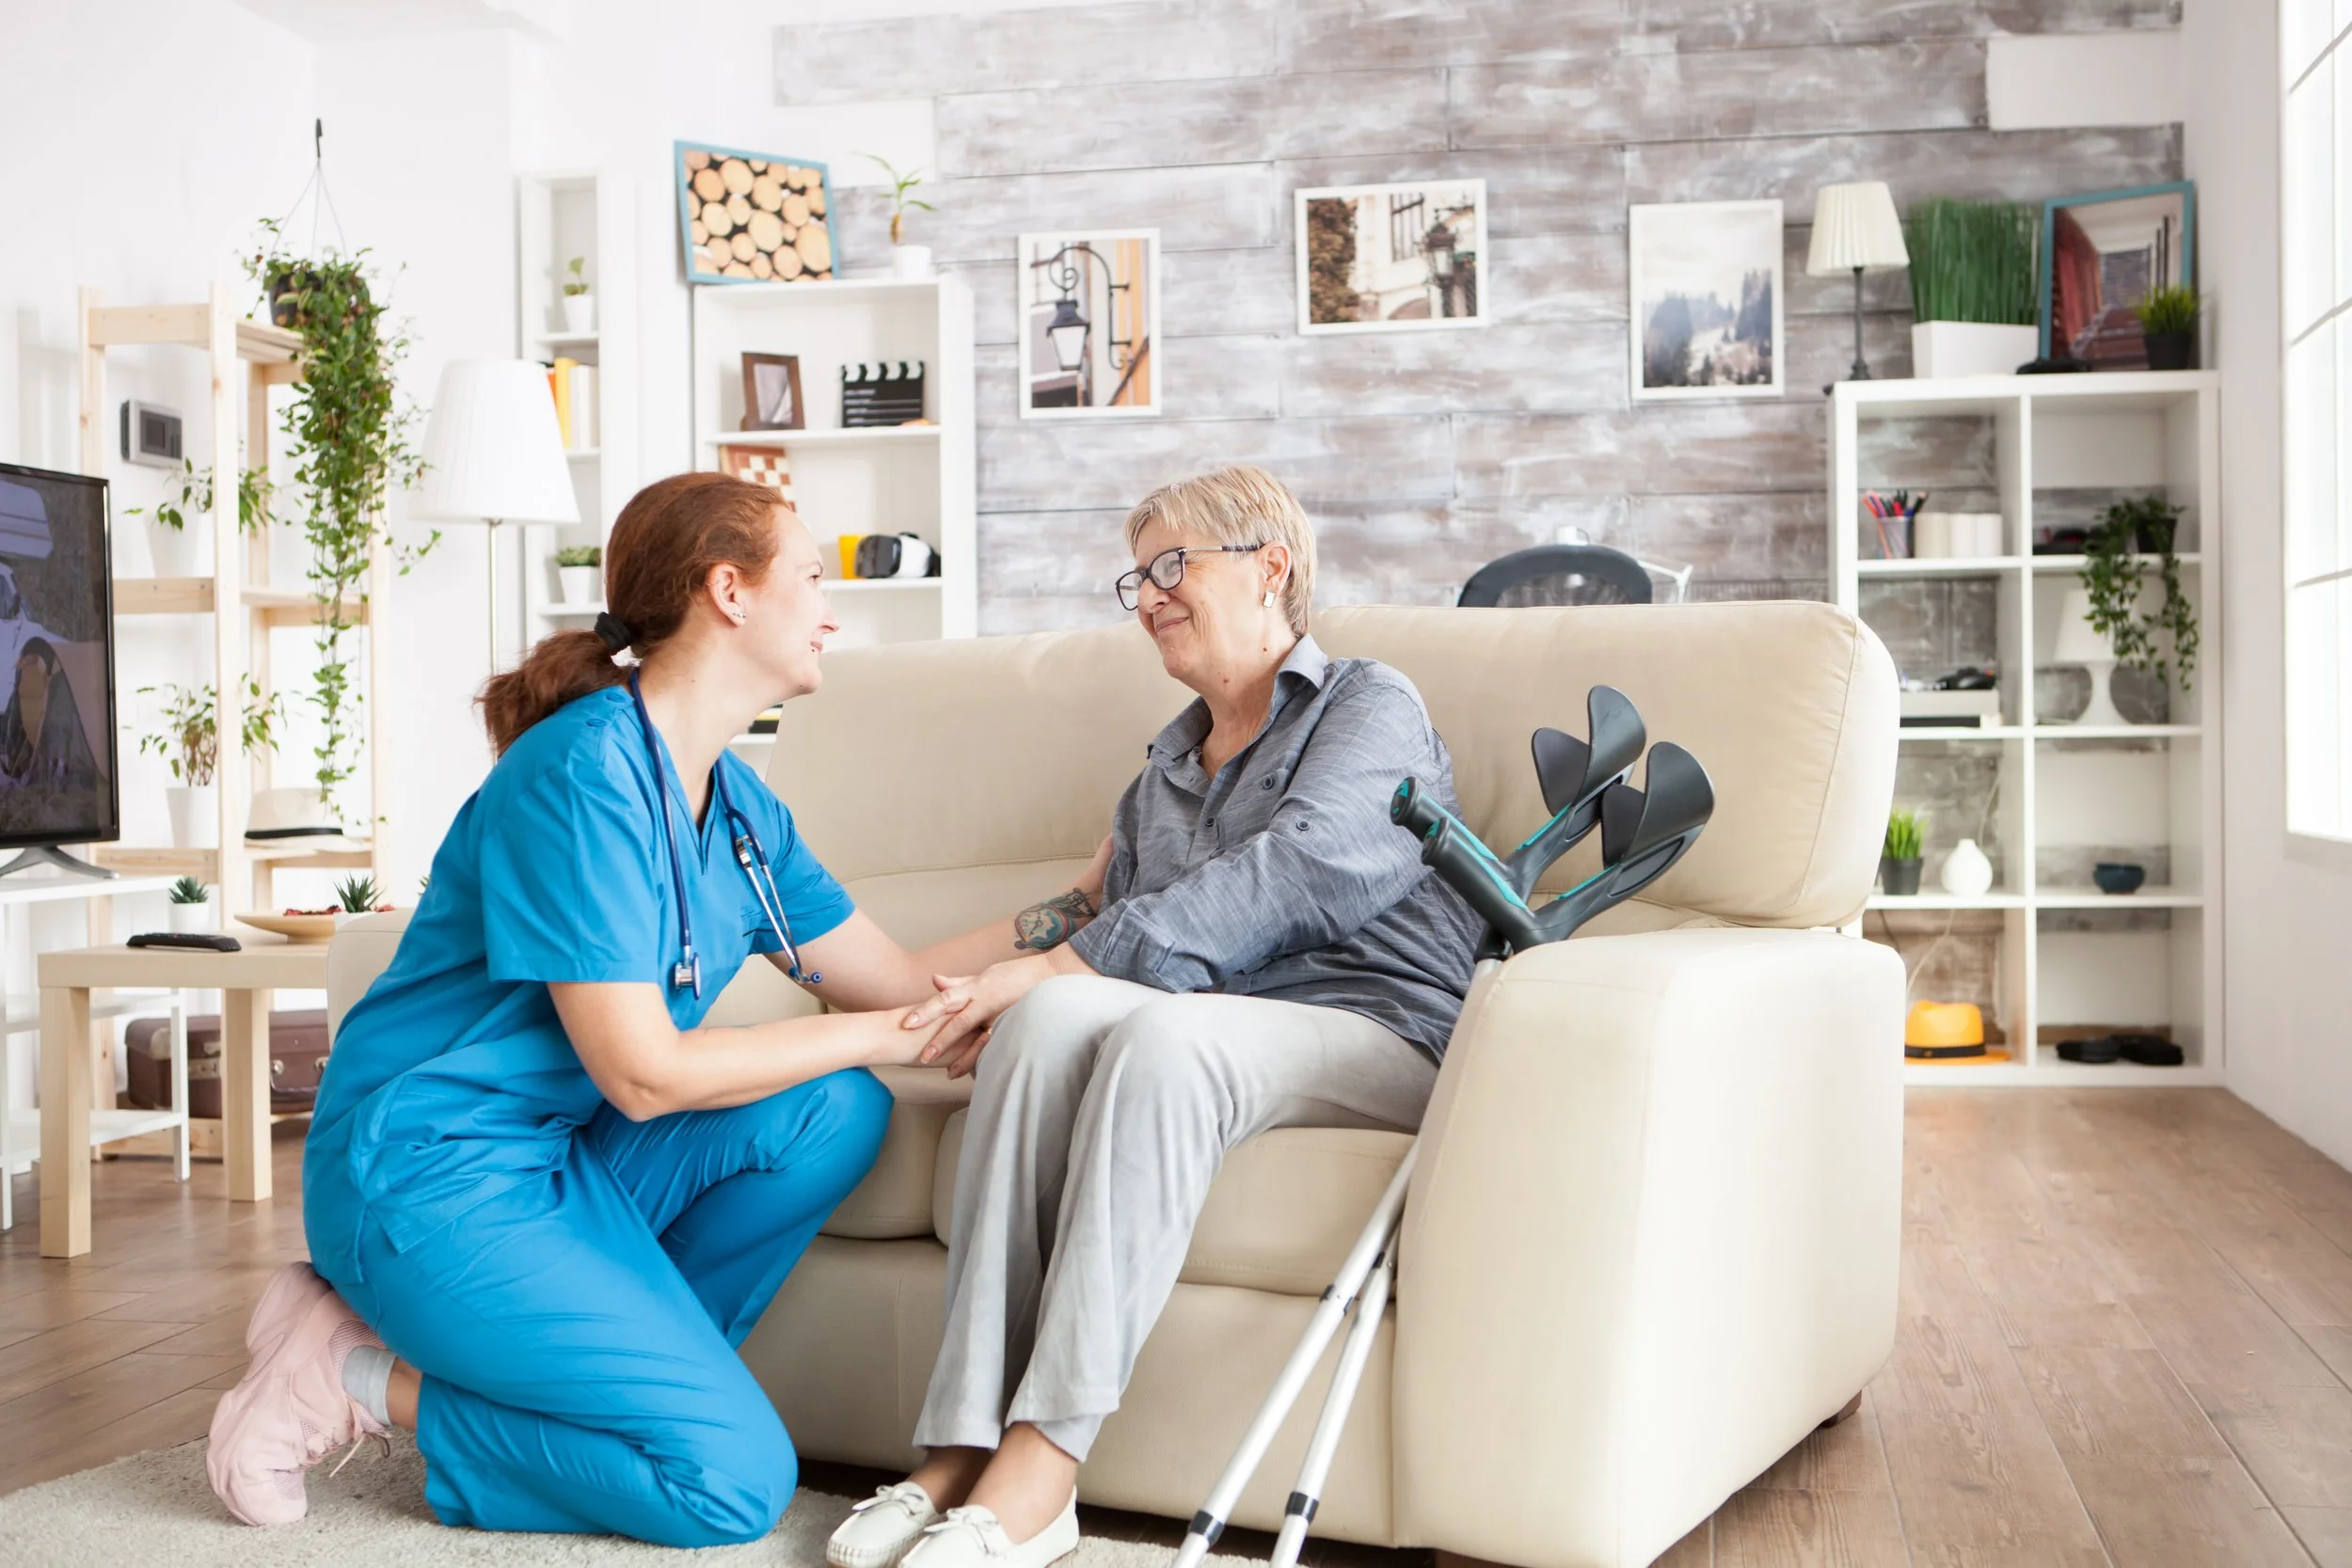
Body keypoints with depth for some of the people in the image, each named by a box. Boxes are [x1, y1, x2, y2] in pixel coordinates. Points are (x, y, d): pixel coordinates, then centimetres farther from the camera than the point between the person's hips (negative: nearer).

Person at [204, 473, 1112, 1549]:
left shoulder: (737, 803, 8)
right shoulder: (585, 771, -20)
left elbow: (898, 979, 10)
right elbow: (642, 1074, -21)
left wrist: (1078, 903, 11)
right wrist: (877, 1034, -14)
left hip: (561, 1155, 9)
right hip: (430, 1175, -8)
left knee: (834, 1113, -10)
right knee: (734, 1479, -13)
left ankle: (632, 1356, -2)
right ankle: (364, 1379, -2)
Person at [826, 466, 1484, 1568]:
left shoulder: (1370, 705, 7)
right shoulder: (1159, 778, 28)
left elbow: (1297, 872, -13)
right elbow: (1119, 953, 20)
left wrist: (1060, 962, -20)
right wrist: (1047, 977, -6)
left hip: (1378, 1031, -5)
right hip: (1205, 1031, 5)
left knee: (1164, 1034, -37)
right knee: (1054, 1014, -29)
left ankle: (1035, 1475, -40)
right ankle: (965, 1447, -37)